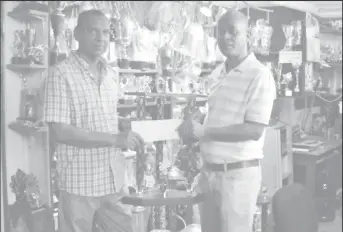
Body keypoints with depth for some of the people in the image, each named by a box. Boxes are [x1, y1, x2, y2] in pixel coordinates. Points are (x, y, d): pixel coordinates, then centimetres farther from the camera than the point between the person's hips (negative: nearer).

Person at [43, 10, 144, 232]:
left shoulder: (112, 74, 10)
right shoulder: (61, 73, -11)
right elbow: (60, 131, -18)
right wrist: (115, 139, -20)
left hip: (115, 180, 6)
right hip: (80, 184, -6)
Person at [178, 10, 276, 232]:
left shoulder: (260, 75, -12)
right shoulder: (217, 74, 11)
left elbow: (254, 131, -18)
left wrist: (203, 131, -20)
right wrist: (193, 130, 1)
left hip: (239, 173, -6)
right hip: (209, 170, 7)